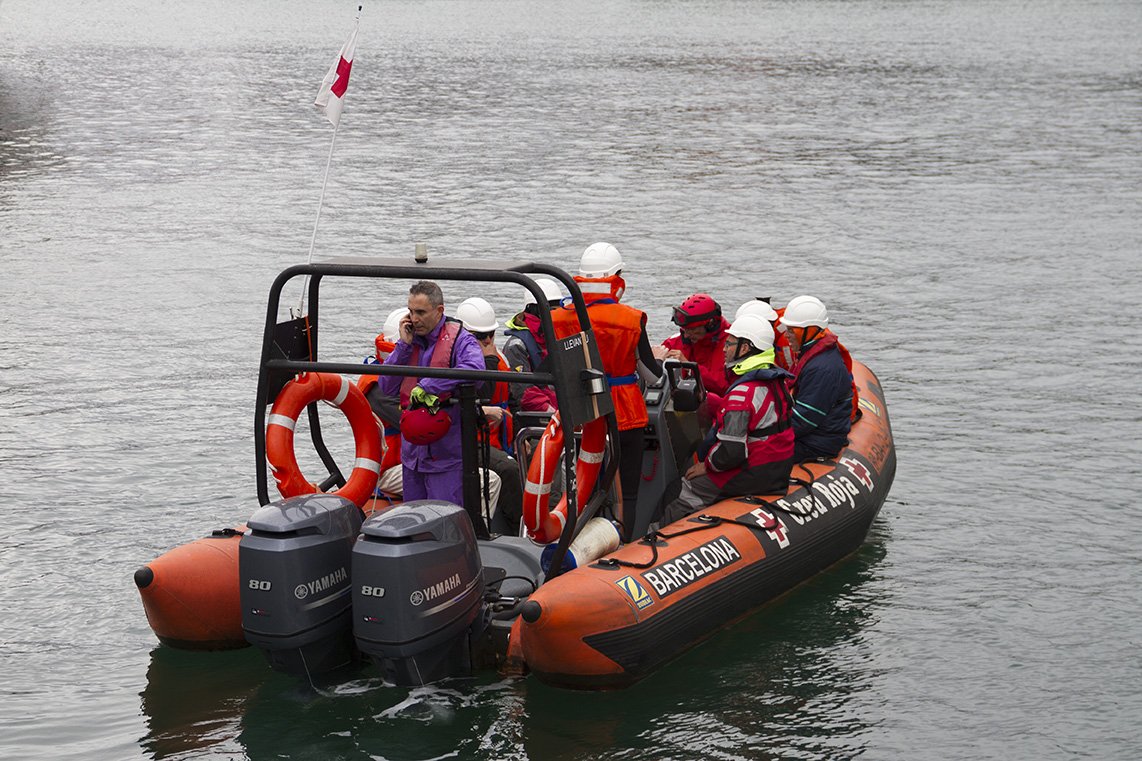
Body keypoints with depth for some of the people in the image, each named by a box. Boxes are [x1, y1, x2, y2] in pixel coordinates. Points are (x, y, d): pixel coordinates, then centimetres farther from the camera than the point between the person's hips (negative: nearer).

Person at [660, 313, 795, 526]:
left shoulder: (743, 393, -25)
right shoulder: (777, 379, 5)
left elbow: (731, 451, -27)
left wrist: (707, 465, -8)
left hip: (752, 475, -9)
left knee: (687, 490, -1)